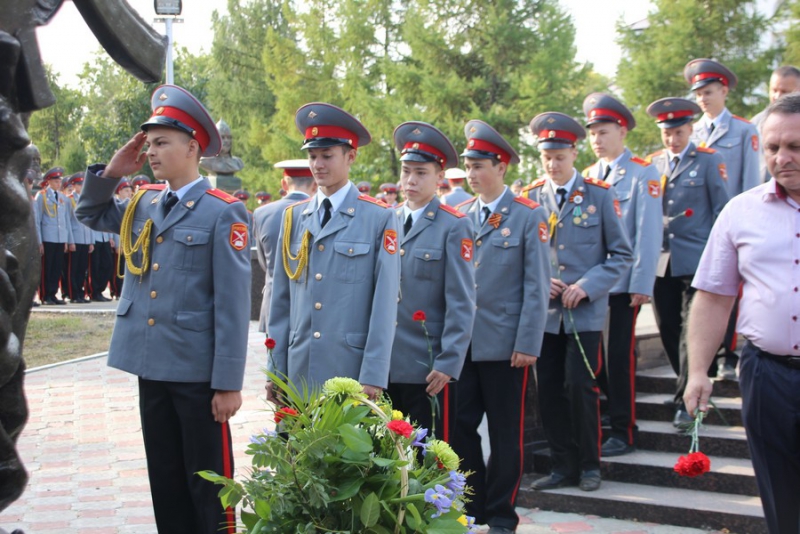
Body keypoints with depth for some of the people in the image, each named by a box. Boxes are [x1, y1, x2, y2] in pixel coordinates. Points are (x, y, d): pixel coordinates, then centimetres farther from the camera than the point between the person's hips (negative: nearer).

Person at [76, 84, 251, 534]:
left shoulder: (222, 211, -11)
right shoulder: (144, 204, 9)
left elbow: (233, 303, -13)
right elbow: (91, 215, 26)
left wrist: (229, 383, -15)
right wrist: (111, 172, 6)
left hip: (199, 371, -6)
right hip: (151, 366, 7)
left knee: (208, 483, 4)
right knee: (165, 481, 15)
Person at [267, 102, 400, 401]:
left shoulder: (380, 219, -2)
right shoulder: (293, 217, 10)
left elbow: (385, 304, -6)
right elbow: (281, 300, 10)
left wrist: (373, 376, -11)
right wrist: (275, 370, 7)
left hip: (352, 372, -3)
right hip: (299, 373, 3)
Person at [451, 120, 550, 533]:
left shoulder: (528, 216, -3)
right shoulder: (459, 215, 8)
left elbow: (536, 286, -6)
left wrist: (528, 344, -11)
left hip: (504, 344, -4)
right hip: (461, 342, 4)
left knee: (506, 432, 7)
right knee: (460, 427, 7)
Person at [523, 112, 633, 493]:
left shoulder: (600, 196, 0)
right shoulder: (530, 198, 6)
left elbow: (622, 255, 0)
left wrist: (587, 287, -12)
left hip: (586, 311, -3)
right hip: (544, 311, 3)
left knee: (580, 386, -6)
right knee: (548, 389, 4)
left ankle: (589, 465, 12)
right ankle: (562, 465, 18)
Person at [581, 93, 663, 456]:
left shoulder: (643, 174, -3)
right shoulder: (587, 177, 12)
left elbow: (648, 232, -8)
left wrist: (642, 284, -14)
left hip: (624, 282, -5)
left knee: (620, 354, -2)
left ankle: (623, 432, 7)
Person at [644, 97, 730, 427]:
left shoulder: (709, 161, 0)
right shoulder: (652, 164, 11)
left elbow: (722, 209, 0)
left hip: (696, 260, -4)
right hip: (660, 261, 4)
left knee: (692, 329, -7)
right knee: (668, 330, 9)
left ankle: (686, 400, -1)